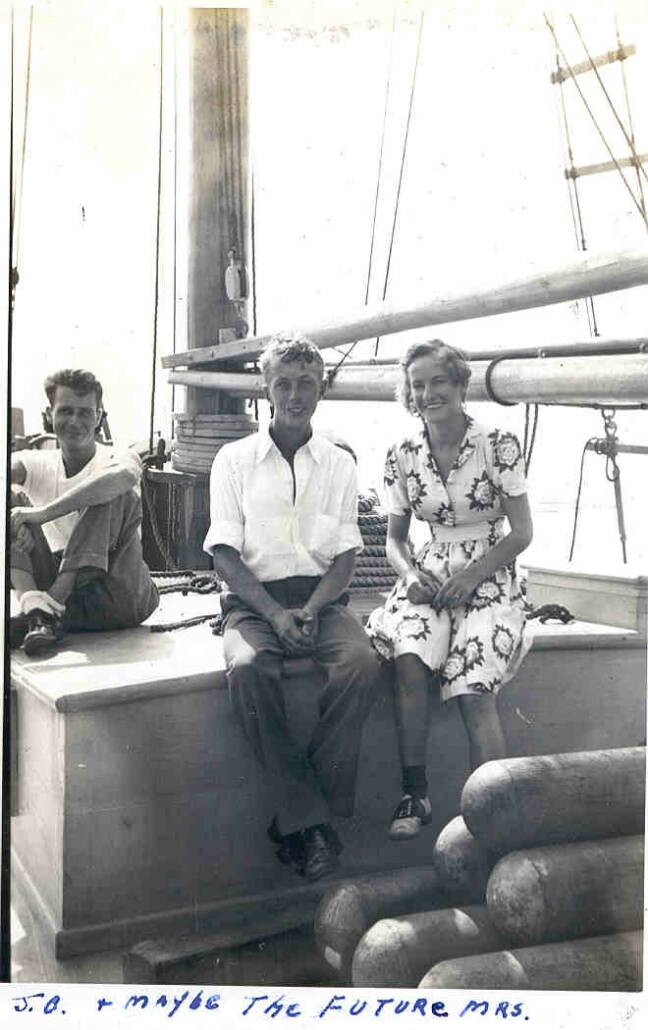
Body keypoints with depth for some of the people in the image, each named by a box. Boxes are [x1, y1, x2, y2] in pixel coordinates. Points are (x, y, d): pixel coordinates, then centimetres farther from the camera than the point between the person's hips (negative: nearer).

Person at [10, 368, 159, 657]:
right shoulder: (35, 464, 10)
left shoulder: (114, 460, 1)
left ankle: (49, 609, -32)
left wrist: (43, 513, -33)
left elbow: (125, 475, -27)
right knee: (14, 500, -9)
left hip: (119, 597, -2)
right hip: (54, 585, 3)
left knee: (120, 494, -21)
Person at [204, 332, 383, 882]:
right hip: (254, 599, -1)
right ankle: (311, 819, -25)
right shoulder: (235, 459, 8)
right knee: (249, 668, -34)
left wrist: (310, 610, -13)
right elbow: (225, 554, 0)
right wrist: (275, 613, -15)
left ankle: (295, 819, -22)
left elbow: (345, 558, 7)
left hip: (321, 597, 2)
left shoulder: (340, 463, 13)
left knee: (363, 661, -30)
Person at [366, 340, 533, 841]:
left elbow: (522, 533, -3)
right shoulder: (402, 455, 5)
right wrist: (412, 574, -8)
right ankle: (415, 793, -16)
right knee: (409, 658, -27)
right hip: (431, 574, 3)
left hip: (489, 578, -2)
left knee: (471, 689, -25)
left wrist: (469, 577, -14)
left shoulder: (498, 444, -5)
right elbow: (395, 539, 13)